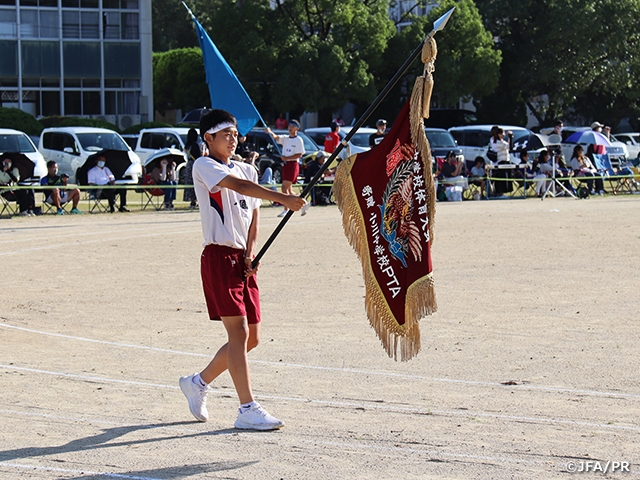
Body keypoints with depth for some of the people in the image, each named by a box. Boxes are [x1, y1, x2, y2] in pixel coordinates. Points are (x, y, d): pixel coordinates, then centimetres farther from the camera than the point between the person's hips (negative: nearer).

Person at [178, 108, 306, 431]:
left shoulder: (247, 170, 18)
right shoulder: (204, 166, -6)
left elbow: (253, 214, 16)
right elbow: (239, 186, -22)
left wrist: (251, 253, -2)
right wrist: (282, 198, -33)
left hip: (243, 260, 8)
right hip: (219, 257, -8)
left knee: (251, 337, 9)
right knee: (239, 333, -11)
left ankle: (198, 383, 27)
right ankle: (247, 410, -9)